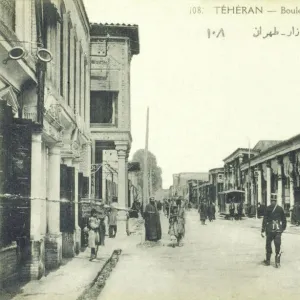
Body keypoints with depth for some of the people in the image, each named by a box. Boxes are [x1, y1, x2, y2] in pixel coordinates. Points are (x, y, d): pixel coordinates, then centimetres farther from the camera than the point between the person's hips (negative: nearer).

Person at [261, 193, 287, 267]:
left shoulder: (268, 208, -7)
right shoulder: (280, 208, 2)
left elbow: (265, 220, -9)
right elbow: (284, 219, 9)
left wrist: (263, 231, -7)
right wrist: (284, 227, 24)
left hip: (270, 230, -2)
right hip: (278, 230, 2)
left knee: (268, 245, 12)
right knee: (277, 246, 2)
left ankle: (268, 260, 19)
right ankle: (277, 262, -3)